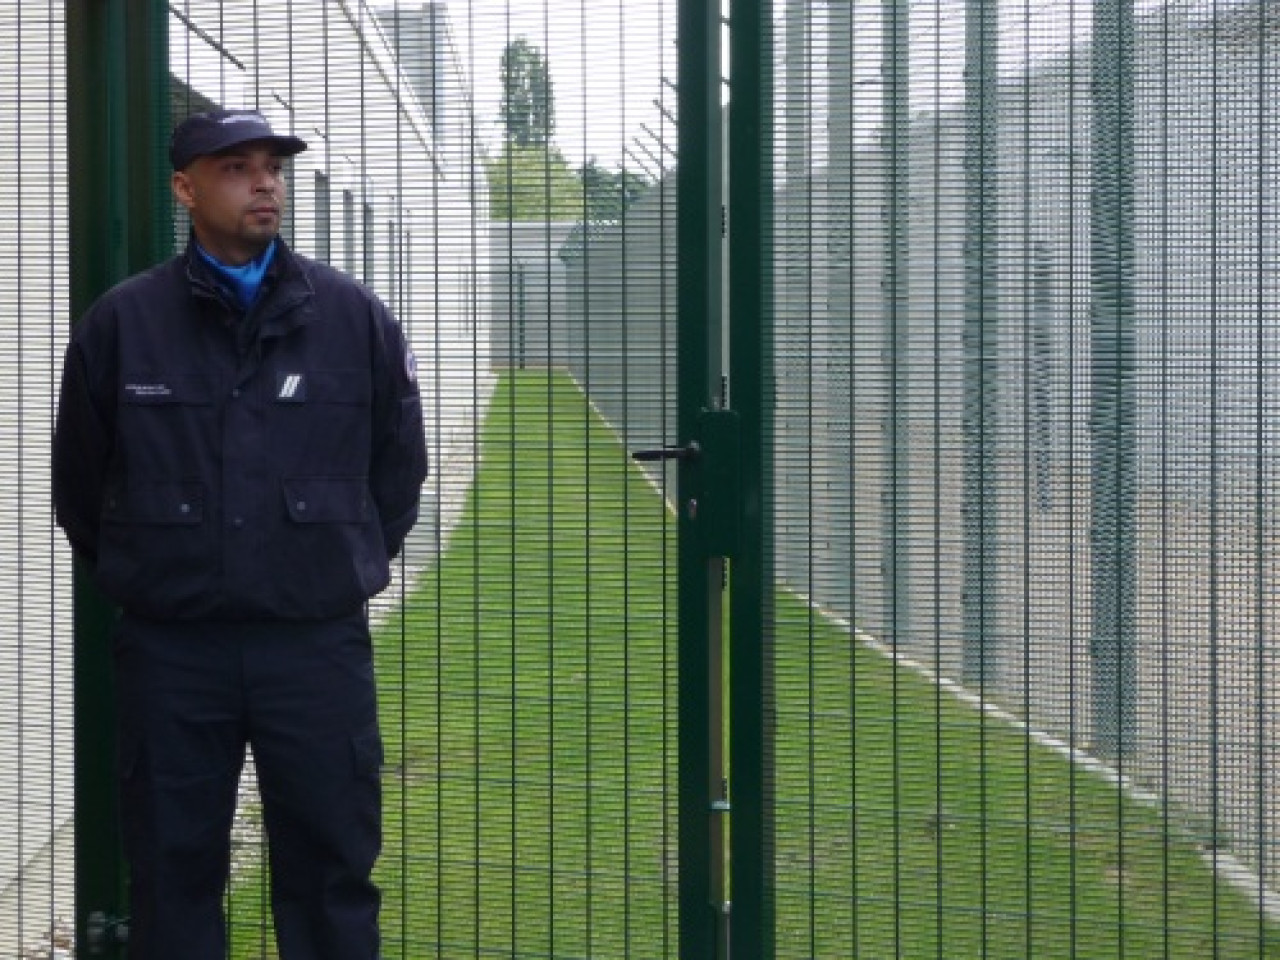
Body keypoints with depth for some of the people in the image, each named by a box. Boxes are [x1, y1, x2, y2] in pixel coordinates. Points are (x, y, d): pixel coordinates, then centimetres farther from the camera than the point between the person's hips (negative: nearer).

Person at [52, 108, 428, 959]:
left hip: (320, 644, 0)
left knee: (332, 870, 6)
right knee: (173, 873, 9)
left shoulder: (354, 316, 2)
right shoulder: (121, 323, 1)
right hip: (170, 651, 0)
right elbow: (79, 482, 11)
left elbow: (400, 466, 13)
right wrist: (134, 579, 12)